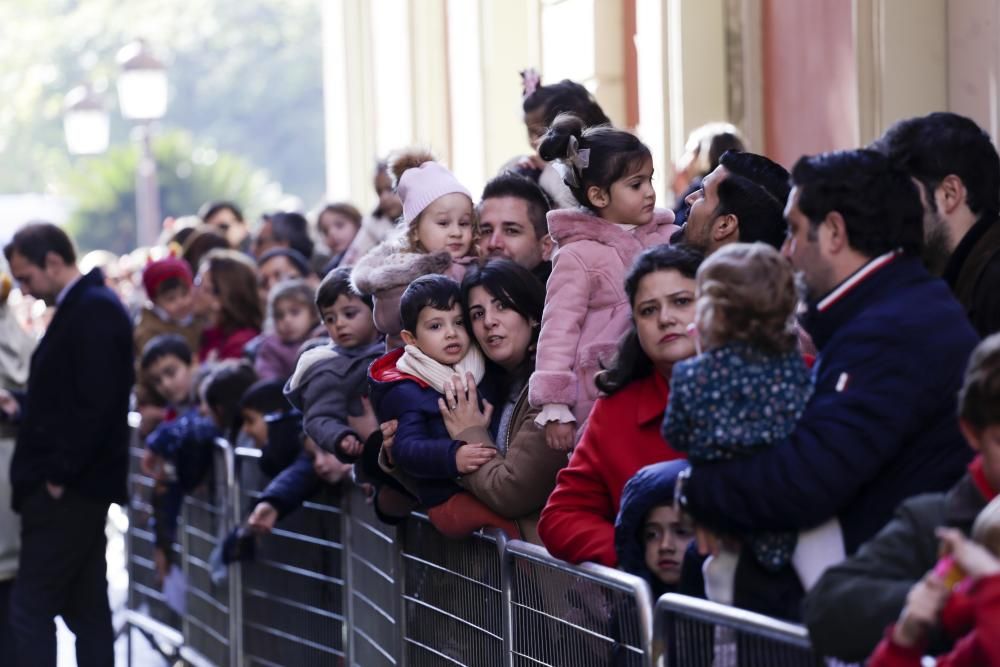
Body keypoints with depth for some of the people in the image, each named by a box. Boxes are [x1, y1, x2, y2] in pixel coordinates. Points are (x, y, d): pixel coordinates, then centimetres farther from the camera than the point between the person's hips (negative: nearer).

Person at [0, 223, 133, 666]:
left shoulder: (95, 310, -15)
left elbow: (94, 402, -22)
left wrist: (59, 474, -19)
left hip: (67, 490, -10)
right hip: (76, 488, 10)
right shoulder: (82, 307, 16)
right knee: (86, 609, 11)